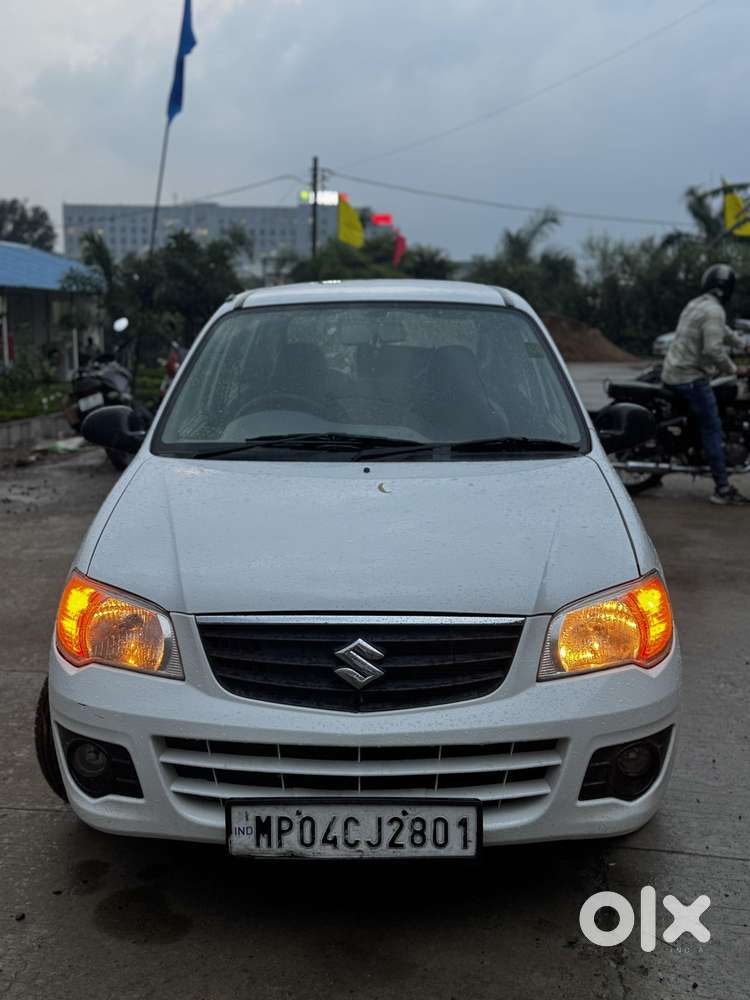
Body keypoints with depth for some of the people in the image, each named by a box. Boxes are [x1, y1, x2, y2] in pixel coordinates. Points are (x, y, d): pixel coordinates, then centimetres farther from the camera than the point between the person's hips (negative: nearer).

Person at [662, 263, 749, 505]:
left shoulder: (694, 305, 16)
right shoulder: (714, 311, -15)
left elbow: (723, 333, 29)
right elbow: (713, 350, -24)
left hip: (672, 374, 10)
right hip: (692, 377, -10)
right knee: (712, 429, -9)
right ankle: (723, 488, -10)